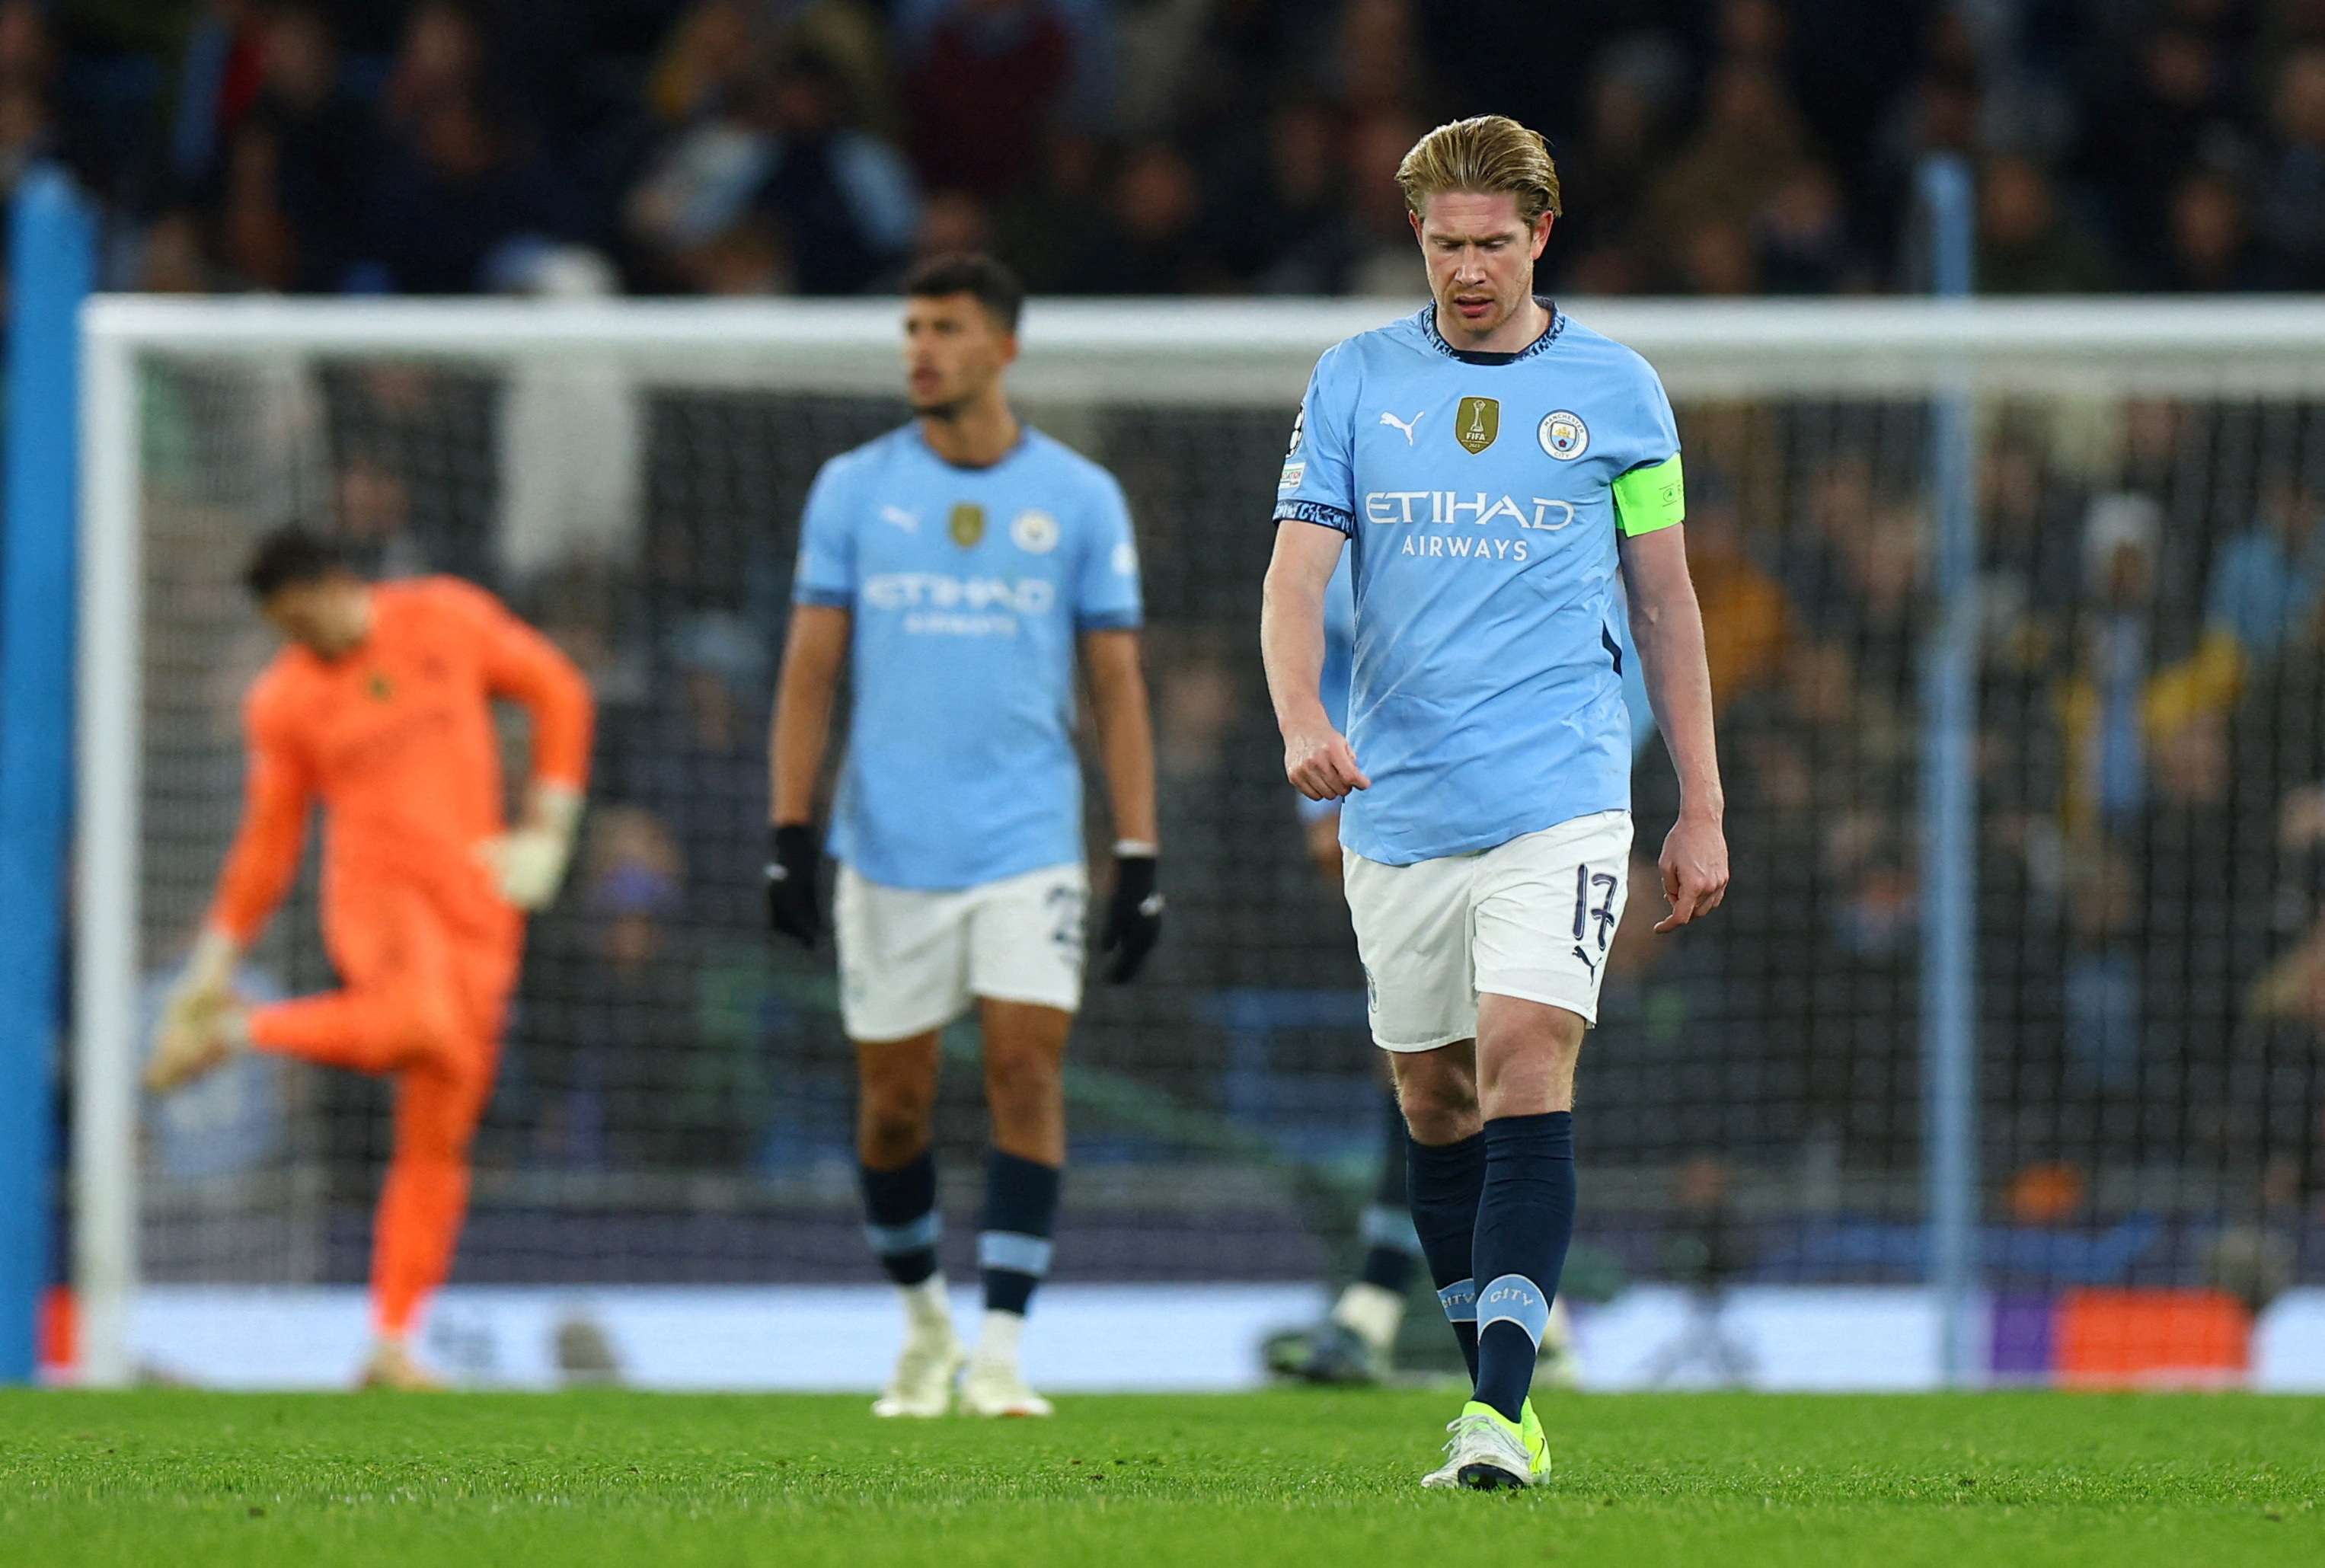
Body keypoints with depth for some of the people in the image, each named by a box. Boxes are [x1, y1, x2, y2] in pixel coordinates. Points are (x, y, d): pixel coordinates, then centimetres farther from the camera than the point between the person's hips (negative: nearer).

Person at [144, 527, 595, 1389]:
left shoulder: (450, 620, 6)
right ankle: (232, 1031, -16)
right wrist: (219, 955, 9)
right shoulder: (284, 699, 6)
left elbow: (559, 694, 14)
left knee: (437, 1139, 0)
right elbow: (268, 840, 13)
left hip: (476, 898, 2)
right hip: (377, 889, -2)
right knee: (418, 1021, -37)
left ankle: (392, 1344, 4)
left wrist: (547, 827, 7)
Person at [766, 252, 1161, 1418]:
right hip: (889, 845, 1)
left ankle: (1001, 1352, -11)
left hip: (1031, 843, -1)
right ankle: (922, 1322, 27)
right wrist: (789, 834, -4)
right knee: (893, 1100, 5)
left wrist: (1139, 861, -1)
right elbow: (809, 672, 5)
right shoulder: (853, 489, 4)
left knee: (1027, 1070, -13)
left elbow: (1118, 687, 5)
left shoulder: (1079, 498, 3)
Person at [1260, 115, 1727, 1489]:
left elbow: (1667, 602, 11)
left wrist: (1702, 808, 9)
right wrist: (1301, 720, -21)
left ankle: (1501, 1407, -23)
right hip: (1397, 806, 3)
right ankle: (1499, 1404, 22)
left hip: (1560, 799, -3)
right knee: (1434, 1103, 9)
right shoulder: (1356, 382, 6)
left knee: (1526, 1067, -17)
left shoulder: (1617, 390, 5)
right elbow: (1298, 570, -1)